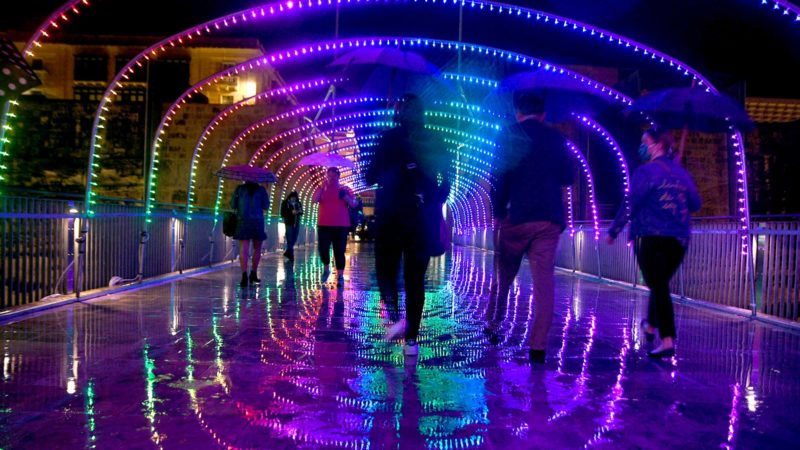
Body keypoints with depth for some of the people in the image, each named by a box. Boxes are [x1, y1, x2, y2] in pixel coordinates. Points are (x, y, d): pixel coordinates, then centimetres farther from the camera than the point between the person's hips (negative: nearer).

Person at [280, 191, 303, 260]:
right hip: (289, 223, -4)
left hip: (296, 223, 5)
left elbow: (301, 212, 14)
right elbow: (283, 213, -8)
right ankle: (291, 255, -1)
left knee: (294, 239, 9)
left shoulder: (298, 203, 7)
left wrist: (300, 211, -9)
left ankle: (288, 252, 27)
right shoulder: (285, 203, -3)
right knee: (290, 240, -6)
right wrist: (291, 212, -20)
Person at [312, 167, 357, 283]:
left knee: (339, 252, -1)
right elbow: (314, 200, -8)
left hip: (341, 226, -1)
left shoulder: (345, 189, 7)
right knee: (323, 249, -5)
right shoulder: (321, 188, 10)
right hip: (324, 225, 1)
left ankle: (340, 275, 6)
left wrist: (345, 196, -17)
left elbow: (353, 204, -1)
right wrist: (322, 187, -14)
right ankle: (326, 269, 21)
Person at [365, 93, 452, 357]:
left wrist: (375, 173, 15)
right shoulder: (435, 143, 7)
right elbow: (445, 184, 6)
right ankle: (411, 339, 8)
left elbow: (371, 176, -6)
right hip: (425, 218, 3)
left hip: (392, 216, -3)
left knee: (386, 270, 12)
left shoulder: (391, 138, -4)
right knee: (415, 278, 9)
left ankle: (395, 316, -13)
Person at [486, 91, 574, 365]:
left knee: (504, 275, 16)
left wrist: (497, 213, 1)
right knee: (544, 281, 0)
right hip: (550, 219, 2)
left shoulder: (509, 135, 1)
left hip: (517, 217, -2)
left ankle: (493, 325, 27)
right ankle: (538, 347, -2)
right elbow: (567, 178, 15)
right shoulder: (556, 139, 10)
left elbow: (499, 176, -6)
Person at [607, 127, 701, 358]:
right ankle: (651, 326, 38)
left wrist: (614, 231, -6)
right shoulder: (681, 172, 12)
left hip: (651, 238, -6)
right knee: (660, 285, 21)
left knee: (658, 287, -5)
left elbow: (630, 205, -13)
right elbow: (695, 204, 18)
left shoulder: (646, 171, -8)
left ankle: (667, 341, -11)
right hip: (679, 240, 6)